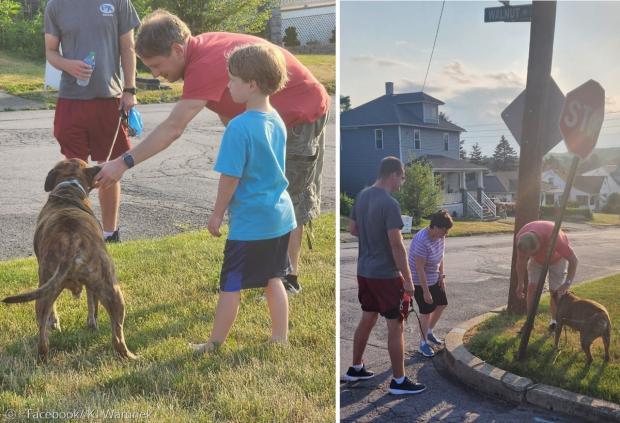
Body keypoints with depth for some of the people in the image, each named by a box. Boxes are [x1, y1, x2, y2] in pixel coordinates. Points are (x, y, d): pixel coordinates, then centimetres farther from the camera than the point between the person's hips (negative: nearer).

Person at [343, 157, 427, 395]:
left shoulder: (362, 196, 4)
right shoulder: (390, 204, -21)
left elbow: (352, 229, 15)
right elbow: (397, 245, -22)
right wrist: (408, 279, -16)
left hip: (364, 271, 8)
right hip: (386, 275, -8)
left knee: (367, 319, 20)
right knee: (395, 326, 2)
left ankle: (355, 369, 31)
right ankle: (399, 381, 10)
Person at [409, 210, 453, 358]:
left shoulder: (440, 236, -8)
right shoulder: (422, 241, -32)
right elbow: (419, 268, -28)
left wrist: (441, 276, 7)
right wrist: (426, 291, -23)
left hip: (434, 278, 8)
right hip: (420, 281, -8)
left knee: (442, 304, 16)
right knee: (427, 311, 1)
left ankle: (429, 333, 35)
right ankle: (423, 343, 19)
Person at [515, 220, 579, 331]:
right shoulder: (521, 239, -33)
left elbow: (573, 260, -34)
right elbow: (521, 261, -14)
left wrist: (568, 283, -41)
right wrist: (520, 284, -7)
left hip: (557, 258, -3)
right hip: (537, 259, 3)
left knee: (555, 290, -5)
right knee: (532, 287, -7)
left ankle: (554, 321, 15)